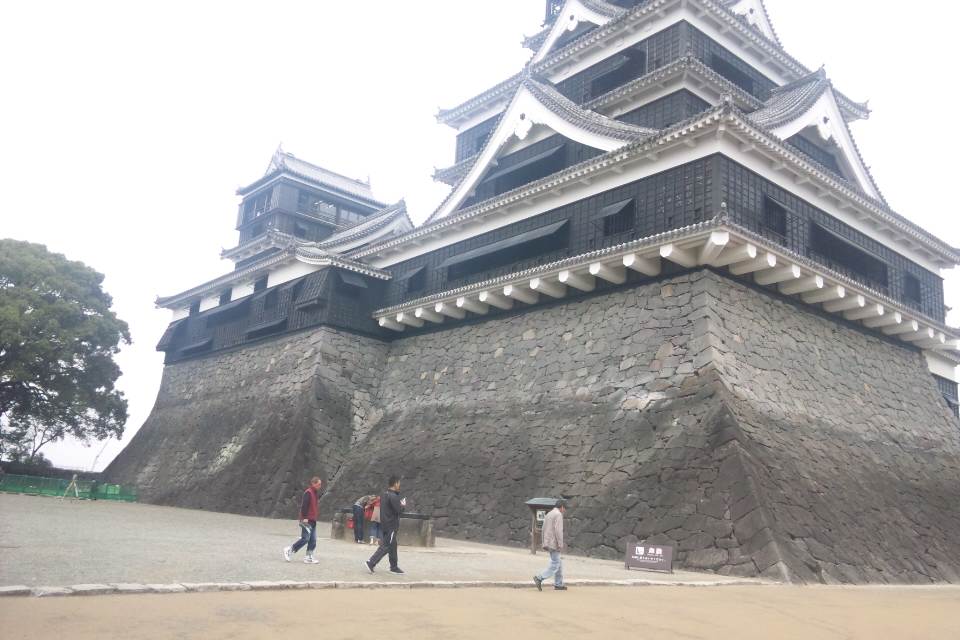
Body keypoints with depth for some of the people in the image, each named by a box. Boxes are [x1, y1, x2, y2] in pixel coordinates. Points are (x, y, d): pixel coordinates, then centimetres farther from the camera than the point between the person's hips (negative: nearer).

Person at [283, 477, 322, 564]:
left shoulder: (316, 493, 16)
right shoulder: (308, 493, -13)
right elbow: (304, 505, -20)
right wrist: (304, 517, -23)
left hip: (313, 520, 9)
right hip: (307, 520, -9)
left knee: (313, 540, 6)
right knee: (305, 538, -9)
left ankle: (309, 557, 10)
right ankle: (289, 550, 3)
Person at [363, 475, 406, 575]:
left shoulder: (384, 494, 10)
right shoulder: (393, 497, -19)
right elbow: (399, 510, -21)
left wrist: (400, 504, 9)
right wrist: (404, 505, -1)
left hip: (384, 524, 9)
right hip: (391, 525, -9)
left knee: (392, 545, 16)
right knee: (386, 546, -5)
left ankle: (394, 567, 22)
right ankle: (371, 563, -9)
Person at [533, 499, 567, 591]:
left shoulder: (548, 514, 17)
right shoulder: (558, 514, -11)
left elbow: (544, 529, 17)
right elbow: (558, 530, -20)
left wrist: (545, 543, 18)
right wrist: (560, 544, -18)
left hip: (548, 544, 9)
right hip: (554, 544, -9)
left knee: (559, 563, 15)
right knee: (554, 565, -7)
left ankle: (558, 584, 16)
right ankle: (539, 578, -16)